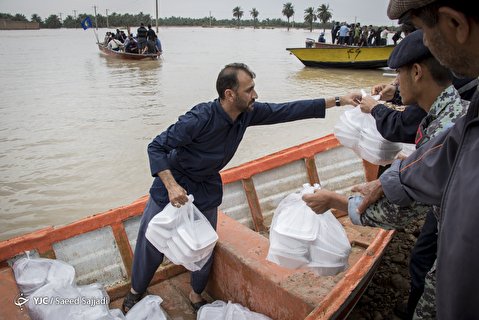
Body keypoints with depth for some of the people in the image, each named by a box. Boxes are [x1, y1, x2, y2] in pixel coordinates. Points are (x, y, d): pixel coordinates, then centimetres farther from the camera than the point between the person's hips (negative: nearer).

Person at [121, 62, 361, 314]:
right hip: (173, 183, -4)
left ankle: (196, 295, 37)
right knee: (151, 242, 8)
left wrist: (338, 101, -9)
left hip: (206, 189, 4)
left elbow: (287, 111, -9)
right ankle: (136, 291, 36)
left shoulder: (247, 113, -15)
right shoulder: (200, 118, -32)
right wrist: (171, 185, -36)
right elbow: (156, 147, -25)